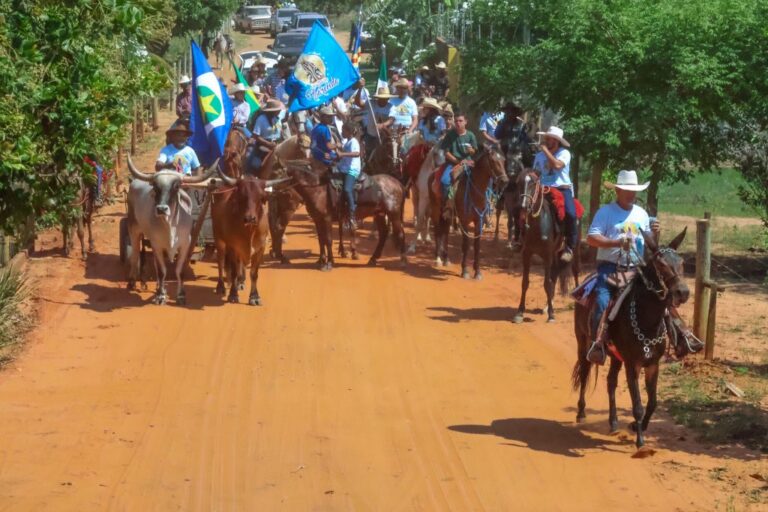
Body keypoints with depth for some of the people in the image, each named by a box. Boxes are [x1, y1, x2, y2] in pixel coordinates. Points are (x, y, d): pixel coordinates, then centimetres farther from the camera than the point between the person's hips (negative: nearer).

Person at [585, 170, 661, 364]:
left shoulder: (642, 214, 16)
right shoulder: (606, 212, -1)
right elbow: (591, 238, -12)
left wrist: (654, 233, -1)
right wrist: (617, 242, -23)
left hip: (635, 268, 5)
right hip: (610, 266, -5)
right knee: (602, 301, -25)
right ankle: (596, 343, -25)